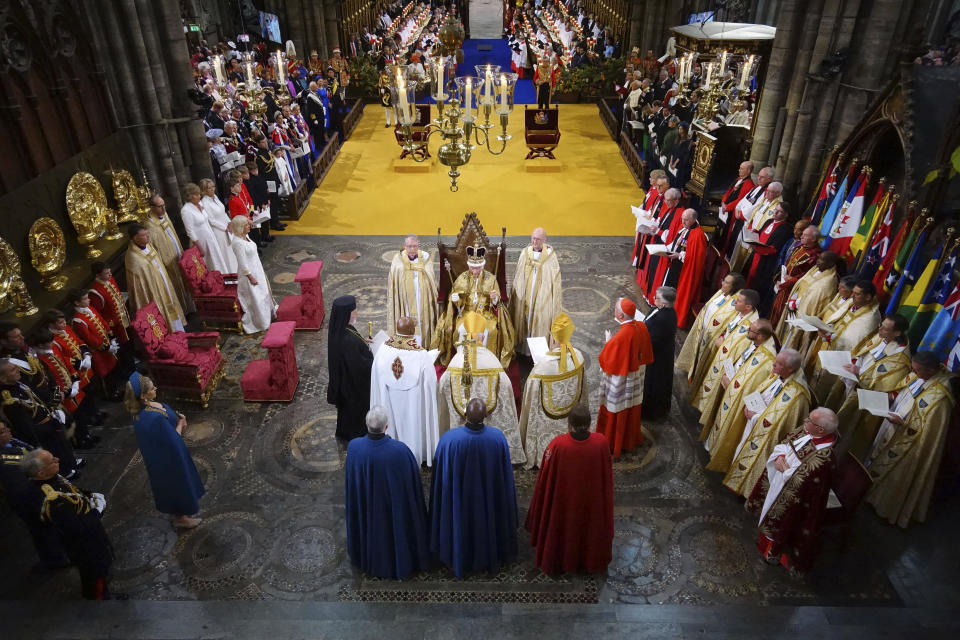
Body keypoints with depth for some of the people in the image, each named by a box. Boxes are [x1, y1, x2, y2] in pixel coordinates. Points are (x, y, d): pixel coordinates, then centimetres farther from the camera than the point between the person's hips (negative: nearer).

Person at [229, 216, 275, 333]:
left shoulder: (246, 236, 2)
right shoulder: (238, 243, -27)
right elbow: (242, 263, -24)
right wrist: (251, 277, -19)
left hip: (257, 270, 9)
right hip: (249, 273, -9)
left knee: (263, 295, 22)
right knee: (254, 298, 4)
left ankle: (267, 316, 40)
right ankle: (260, 323, 17)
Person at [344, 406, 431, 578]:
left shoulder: (353, 447, -26)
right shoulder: (400, 450, -32)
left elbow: (349, 481, -8)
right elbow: (413, 483, -17)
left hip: (365, 507, 2)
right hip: (395, 507, -2)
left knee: (370, 529, 31)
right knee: (395, 529, 27)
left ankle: (370, 560, 56)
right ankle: (400, 561, 51)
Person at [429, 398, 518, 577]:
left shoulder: (449, 439, -28)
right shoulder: (498, 437, -23)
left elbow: (441, 475, -14)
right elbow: (505, 474, -9)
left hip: (460, 498, -1)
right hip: (490, 498, 1)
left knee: (461, 527, 24)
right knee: (487, 524, 26)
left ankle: (460, 561, 46)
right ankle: (490, 558, 49)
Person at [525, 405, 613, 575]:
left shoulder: (558, 444, -30)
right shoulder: (601, 442, -25)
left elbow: (546, 477, -16)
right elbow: (607, 475, -9)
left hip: (563, 501, -1)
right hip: (592, 500, 1)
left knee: (563, 529, 25)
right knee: (591, 527, 28)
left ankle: (560, 561, 47)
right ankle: (592, 560, 50)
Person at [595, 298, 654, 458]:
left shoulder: (621, 336, -33)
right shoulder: (642, 327, -11)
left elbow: (606, 360, -22)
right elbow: (647, 354, 3)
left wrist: (608, 341, -9)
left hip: (620, 383, -7)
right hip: (636, 381, 7)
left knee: (615, 413, 13)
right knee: (632, 411, 25)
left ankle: (613, 444, 30)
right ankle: (631, 438, 44)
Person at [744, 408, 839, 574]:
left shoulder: (824, 457, -37)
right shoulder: (806, 430, -15)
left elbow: (798, 482, -32)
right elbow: (784, 444, -1)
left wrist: (785, 469, -19)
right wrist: (780, 457, -18)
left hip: (792, 501, -7)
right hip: (777, 482, 7)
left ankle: (776, 551, 46)